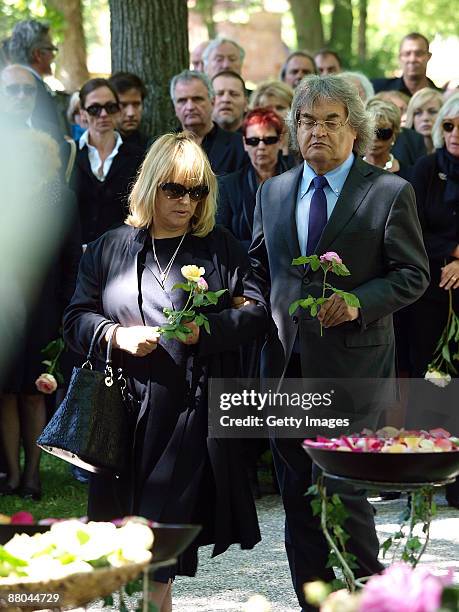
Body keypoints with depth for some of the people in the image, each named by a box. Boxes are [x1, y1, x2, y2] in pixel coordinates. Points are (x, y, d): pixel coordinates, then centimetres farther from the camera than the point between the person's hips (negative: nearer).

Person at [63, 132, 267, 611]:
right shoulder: (109, 248, 11)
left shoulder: (222, 249, 8)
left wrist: (206, 329, -14)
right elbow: (77, 319, 8)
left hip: (192, 410, -2)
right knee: (129, 516, 4)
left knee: (167, 521, -7)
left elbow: (254, 313, 3)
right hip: (126, 407, 2)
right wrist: (119, 336, -10)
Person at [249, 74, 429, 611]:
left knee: (344, 490, -8)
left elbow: (413, 274, -3)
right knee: (297, 495, 9)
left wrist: (361, 302, -18)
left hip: (351, 364, -5)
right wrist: (262, 309, 4)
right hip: (285, 362, 5)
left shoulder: (390, 193, -2)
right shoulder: (272, 193, 13)